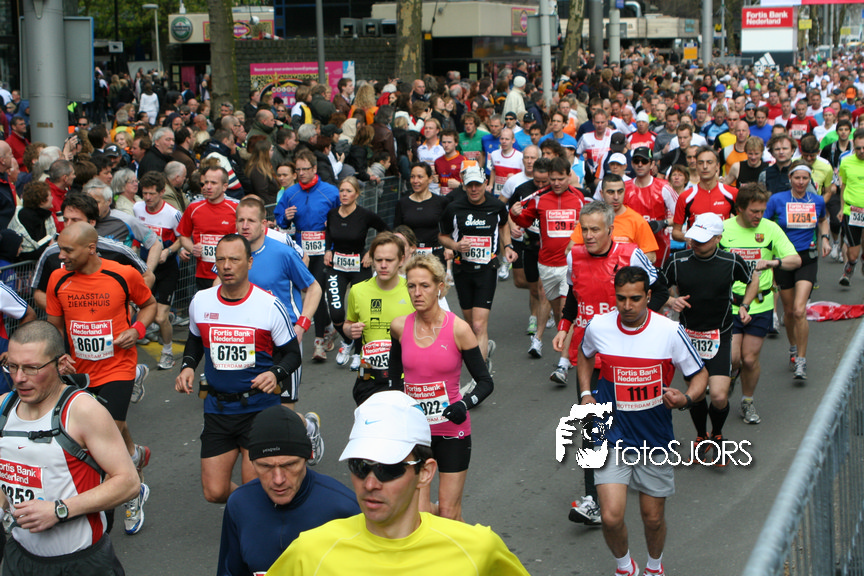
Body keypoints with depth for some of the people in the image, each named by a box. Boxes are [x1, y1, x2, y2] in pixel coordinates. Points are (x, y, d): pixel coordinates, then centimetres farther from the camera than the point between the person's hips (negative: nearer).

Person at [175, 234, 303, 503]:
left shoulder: (270, 305, -9)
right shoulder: (200, 301, 2)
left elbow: (293, 353, -1)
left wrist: (276, 373, -22)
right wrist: (187, 366, 2)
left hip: (259, 406, -3)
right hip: (217, 407, 4)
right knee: (214, 492, 1)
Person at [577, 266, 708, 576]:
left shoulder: (670, 331, -13)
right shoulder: (598, 327, -7)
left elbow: (700, 374, -2)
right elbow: (585, 354, 17)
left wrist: (685, 398, -22)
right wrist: (585, 393, 6)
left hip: (655, 440, 0)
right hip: (612, 437, 0)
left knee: (653, 518, 11)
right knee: (611, 516, -11)